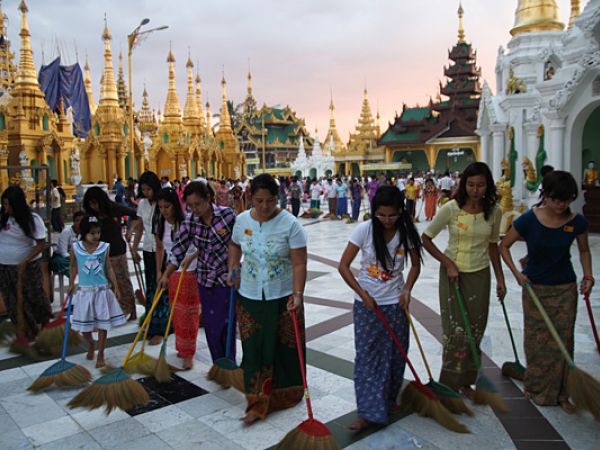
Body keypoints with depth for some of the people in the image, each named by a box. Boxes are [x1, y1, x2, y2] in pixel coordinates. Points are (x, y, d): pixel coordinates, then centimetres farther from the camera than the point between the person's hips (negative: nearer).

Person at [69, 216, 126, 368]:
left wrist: (116, 287, 1)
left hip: (102, 291, 0)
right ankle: (91, 344, 40)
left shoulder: (104, 247, -4)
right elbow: (73, 267, 10)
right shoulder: (75, 248, -5)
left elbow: (109, 268, 3)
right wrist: (71, 284, 9)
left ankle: (100, 354, 18)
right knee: (84, 325, 9)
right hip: (85, 291, 0)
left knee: (103, 324, 3)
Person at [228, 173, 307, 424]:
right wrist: (233, 268, 4)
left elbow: (299, 264, -16)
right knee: (254, 348, 5)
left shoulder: (290, 224, -16)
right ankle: (258, 403, 14)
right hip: (249, 297, 3)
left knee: (284, 347, 10)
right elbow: (235, 245, 19)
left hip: (282, 298, -3)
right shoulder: (242, 220, -2)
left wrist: (297, 295, -25)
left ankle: (286, 393, 32)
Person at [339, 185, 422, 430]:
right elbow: (343, 266, -10)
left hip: (395, 303, 2)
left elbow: (415, 264, 8)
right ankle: (369, 412, 9)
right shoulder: (364, 230, -14)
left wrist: (407, 290, -8)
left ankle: (389, 402, 34)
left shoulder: (407, 231, -7)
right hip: (366, 303, -2)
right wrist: (363, 294, -15)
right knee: (366, 356, 0)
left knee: (395, 355, 11)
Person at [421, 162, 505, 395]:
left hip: (480, 275, 4)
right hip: (453, 273, -4)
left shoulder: (494, 211, -3)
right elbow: (425, 238, -8)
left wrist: (500, 278, 11)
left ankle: (465, 381, 27)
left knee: (475, 330, 10)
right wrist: (448, 263, -14)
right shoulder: (451, 208, -14)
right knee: (456, 330, 0)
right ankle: (451, 383, 18)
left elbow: (492, 245, 10)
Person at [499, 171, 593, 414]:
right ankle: (536, 387, 29)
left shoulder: (577, 222, -10)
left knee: (563, 339, 7)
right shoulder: (529, 220, -17)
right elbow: (503, 246, -6)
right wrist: (516, 273, -15)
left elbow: (584, 250, 8)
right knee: (536, 339, 10)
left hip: (565, 288, 2)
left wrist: (588, 276, -6)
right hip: (534, 287, -1)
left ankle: (560, 393, 22)